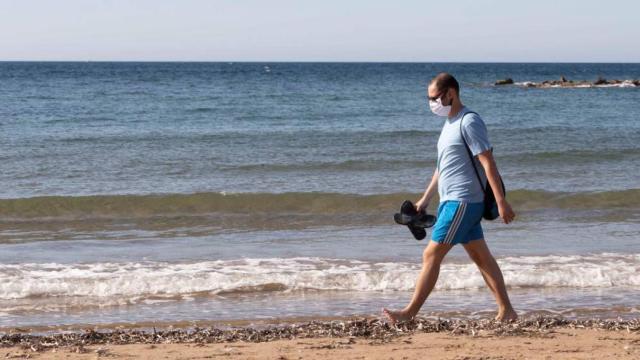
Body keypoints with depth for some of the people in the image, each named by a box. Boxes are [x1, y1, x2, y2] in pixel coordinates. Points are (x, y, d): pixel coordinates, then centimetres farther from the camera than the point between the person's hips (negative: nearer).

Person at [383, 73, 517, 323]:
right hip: (451, 201, 10)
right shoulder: (450, 124, 17)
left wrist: (501, 202, -22)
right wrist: (425, 199, 23)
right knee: (481, 257, 9)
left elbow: (488, 163, -18)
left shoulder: (469, 122, -13)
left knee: (431, 255, -8)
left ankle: (410, 313, -4)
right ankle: (506, 311, 12)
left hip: (462, 202, -10)